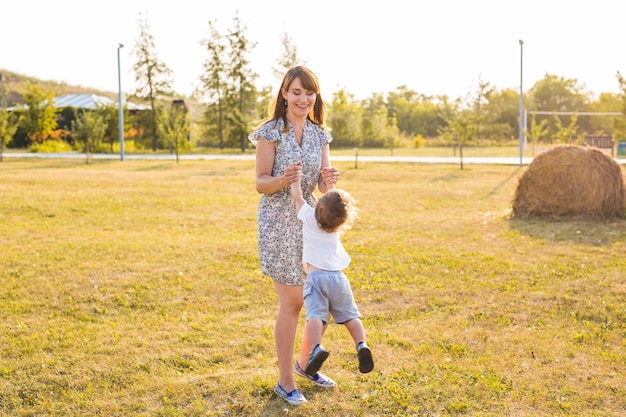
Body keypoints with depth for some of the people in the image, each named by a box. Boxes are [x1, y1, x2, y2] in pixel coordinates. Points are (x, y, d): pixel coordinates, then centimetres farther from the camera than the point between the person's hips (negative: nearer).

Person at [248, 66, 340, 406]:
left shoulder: (320, 134, 8)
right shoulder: (270, 132, -8)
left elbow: (322, 185, 5)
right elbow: (261, 183, -8)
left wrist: (329, 181, -17)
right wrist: (282, 180, -28)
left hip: (310, 218, 6)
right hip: (279, 221, -6)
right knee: (292, 301, -3)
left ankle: (306, 363, 33)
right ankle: (285, 381, 12)